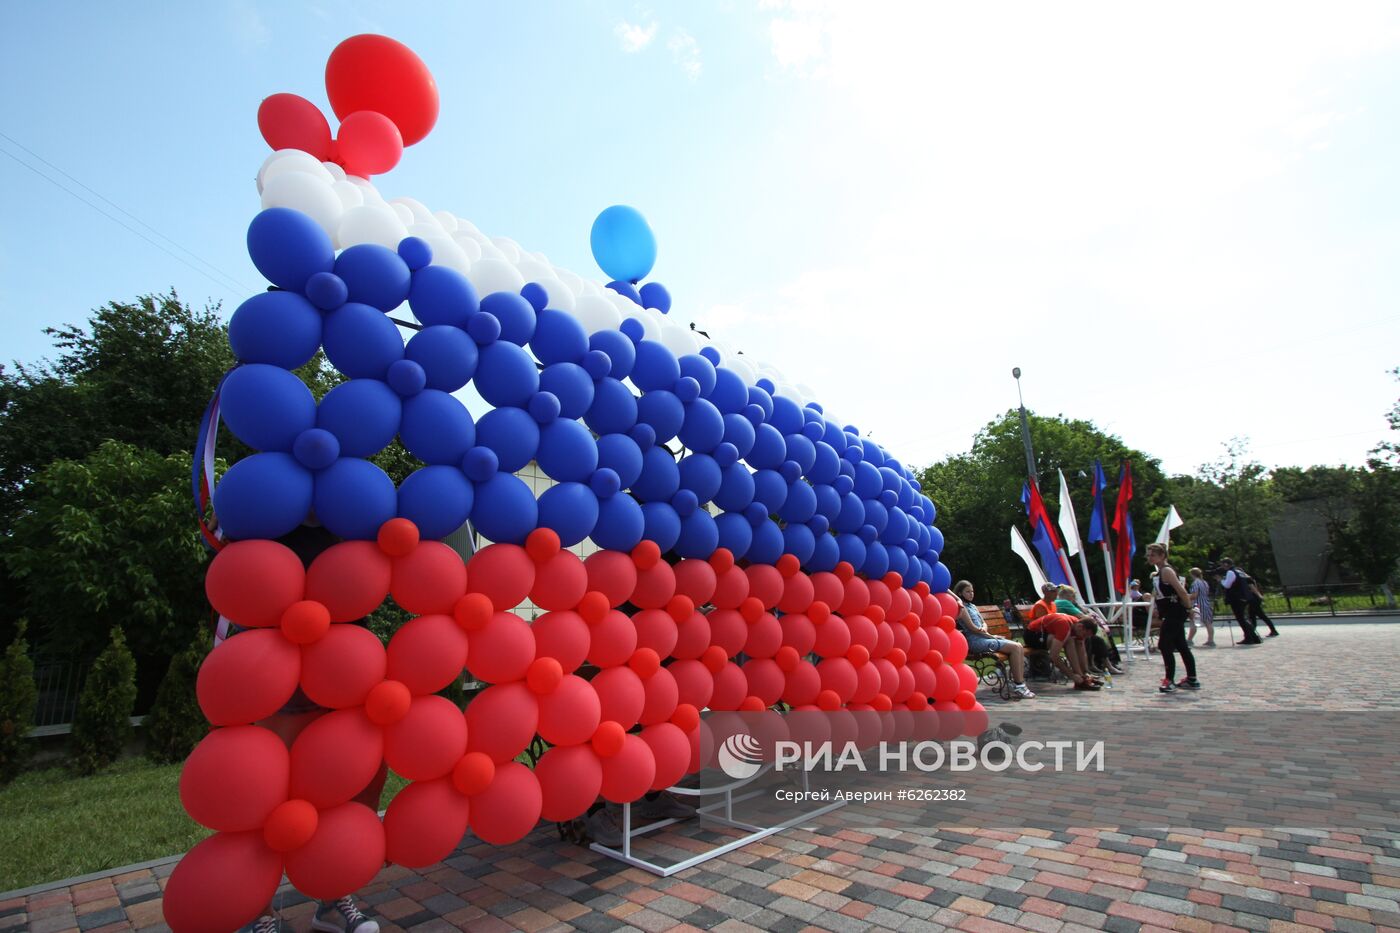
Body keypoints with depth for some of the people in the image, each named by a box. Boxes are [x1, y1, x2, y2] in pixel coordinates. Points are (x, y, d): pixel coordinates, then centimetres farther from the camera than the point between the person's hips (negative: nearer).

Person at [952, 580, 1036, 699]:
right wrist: (991, 636, -7)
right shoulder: (961, 607, -7)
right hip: (976, 641, -9)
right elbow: (972, 627, -11)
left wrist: (984, 629, -6)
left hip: (983, 637, 9)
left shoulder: (972, 606, 22)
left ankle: (1019, 683, -7)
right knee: (1015, 647, -18)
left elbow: (984, 623, 19)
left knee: (1019, 647, -4)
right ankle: (1018, 685, -15)